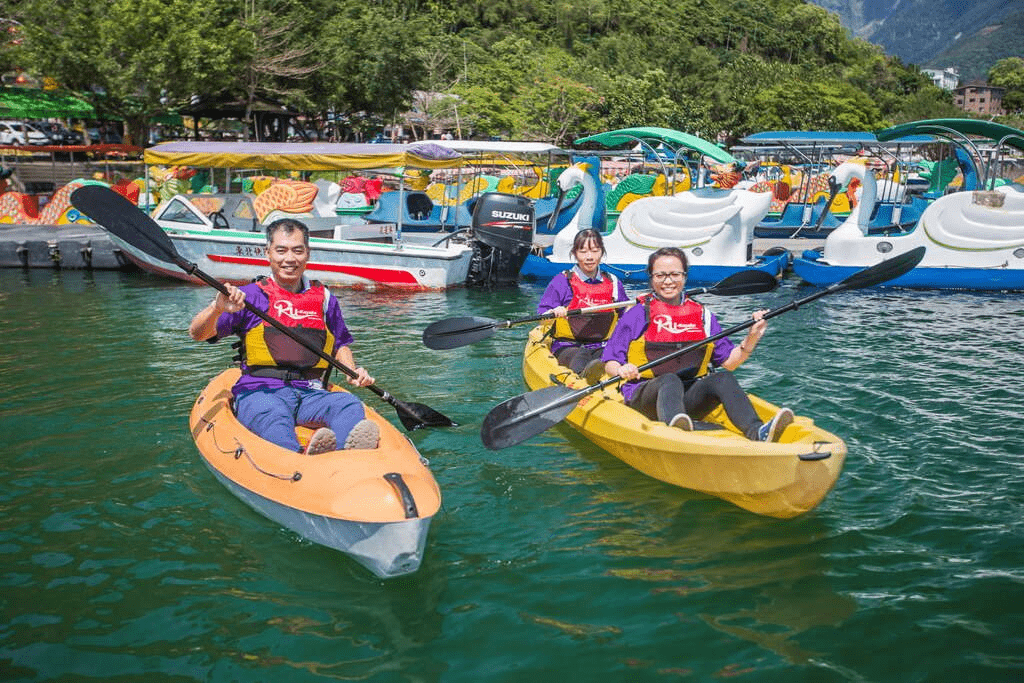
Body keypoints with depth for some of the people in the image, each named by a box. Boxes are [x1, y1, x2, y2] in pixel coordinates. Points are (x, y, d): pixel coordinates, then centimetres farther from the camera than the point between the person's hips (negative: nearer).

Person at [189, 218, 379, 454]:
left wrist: (353, 371, 12)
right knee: (272, 414, -38)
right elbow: (197, 333, 0)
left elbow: (340, 344, 32)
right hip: (259, 392, -3)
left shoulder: (324, 298, 20)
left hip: (310, 393, 3)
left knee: (349, 404, -29)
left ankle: (351, 454, -61)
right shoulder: (250, 296, 8)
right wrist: (217, 308, -21)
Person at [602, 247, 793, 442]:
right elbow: (609, 363, 2)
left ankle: (757, 433, -49)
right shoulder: (638, 315, 5)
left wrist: (751, 339, 0)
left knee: (723, 379, -24)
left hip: (691, 398, 4)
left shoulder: (703, 316, 16)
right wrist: (622, 370, -20)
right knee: (670, 381, -35)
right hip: (645, 396, -3)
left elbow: (728, 361, 15)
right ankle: (674, 427, -68)